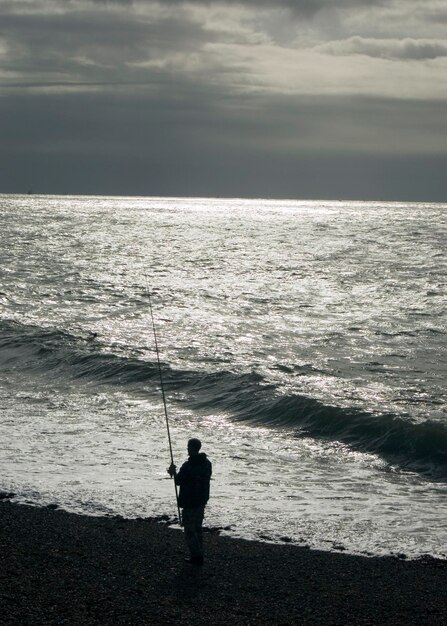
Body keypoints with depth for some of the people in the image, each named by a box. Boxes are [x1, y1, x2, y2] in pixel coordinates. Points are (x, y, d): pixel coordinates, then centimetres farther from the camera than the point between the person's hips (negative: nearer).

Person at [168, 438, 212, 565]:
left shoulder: (188, 466, -23)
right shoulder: (207, 463, 3)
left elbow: (179, 481, -13)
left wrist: (174, 472, 7)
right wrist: (176, 473, 16)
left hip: (190, 503, -8)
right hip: (202, 501, 8)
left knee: (190, 530, 2)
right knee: (197, 528, 19)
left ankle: (196, 556, 1)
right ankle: (198, 555, 25)